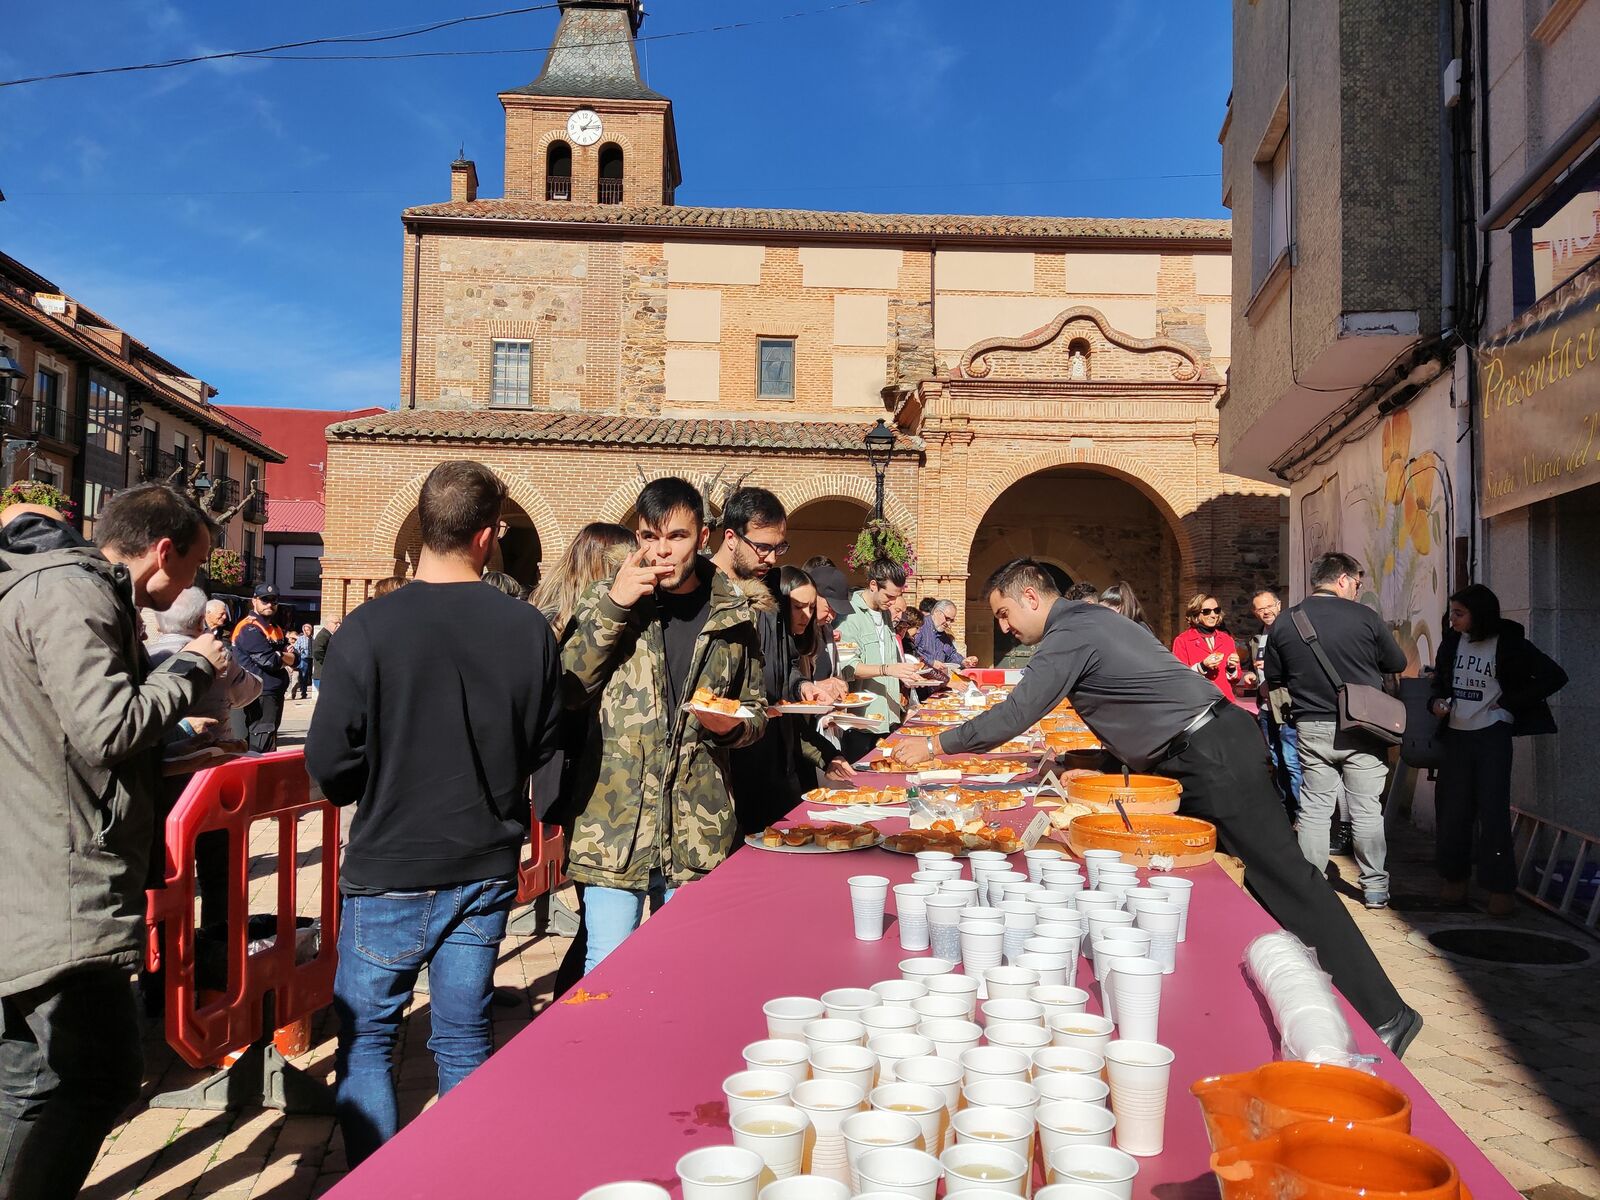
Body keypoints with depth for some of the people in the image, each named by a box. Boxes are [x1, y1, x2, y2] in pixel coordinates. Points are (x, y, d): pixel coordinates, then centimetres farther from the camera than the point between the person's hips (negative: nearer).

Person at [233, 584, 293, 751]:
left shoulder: (276, 630, 18)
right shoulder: (249, 629, -12)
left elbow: (293, 657, 13)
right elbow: (269, 661, -21)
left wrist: (279, 657, -8)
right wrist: (284, 657, -2)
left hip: (276, 692, 10)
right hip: (260, 694, -10)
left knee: (270, 736, 16)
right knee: (260, 744, -13)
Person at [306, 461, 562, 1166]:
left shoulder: (370, 627, -16)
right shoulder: (529, 629, -8)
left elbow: (328, 763, -12)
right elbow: (544, 745, 2)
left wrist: (379, 788, 9)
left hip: (389, 870, -3)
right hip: (486, 868, 3)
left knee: (364, 1037, 14)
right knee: (464, 1040, 16)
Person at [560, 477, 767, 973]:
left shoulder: (733, 615, 5)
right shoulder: (607, 600, 2)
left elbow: (756, 709, 16)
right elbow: (568, 690, -9)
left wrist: (734, 726, -7)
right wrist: (614, 607, -15)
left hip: (699, 833, 2)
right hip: (613, 825, -1)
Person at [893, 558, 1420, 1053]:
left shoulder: (1070, 636, -14)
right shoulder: (1087, 618, 17)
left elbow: (1014, 716, -16)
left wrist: (935, 745, -8)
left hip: (1212, 757, -10)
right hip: (1213, 740, 10)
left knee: (1283, 877, -7)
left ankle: (1383, 1014, -3)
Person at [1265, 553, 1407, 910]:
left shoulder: (1283, 623, -2)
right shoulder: (1364, 617, -9)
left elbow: (1274, 679, 7)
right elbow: (1398, 664, 3)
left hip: (1311, 729, 2)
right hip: (1361, 728, -2)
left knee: (1314, 809, 9)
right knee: (1367, 810, 8)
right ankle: (1375, 887, 15)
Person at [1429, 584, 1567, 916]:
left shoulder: (1509, 643, -9)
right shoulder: (1452, 641, 4)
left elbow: (1554, 676, -9)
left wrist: (1507, 702, -10)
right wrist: (1437, 700, -3)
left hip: (1492, 735, -4)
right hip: (1456, 735, 4)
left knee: (1493, 810, -6)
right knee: (1453, 809, 6)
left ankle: (1501, 888, 2)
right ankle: (1454, 878, 19)